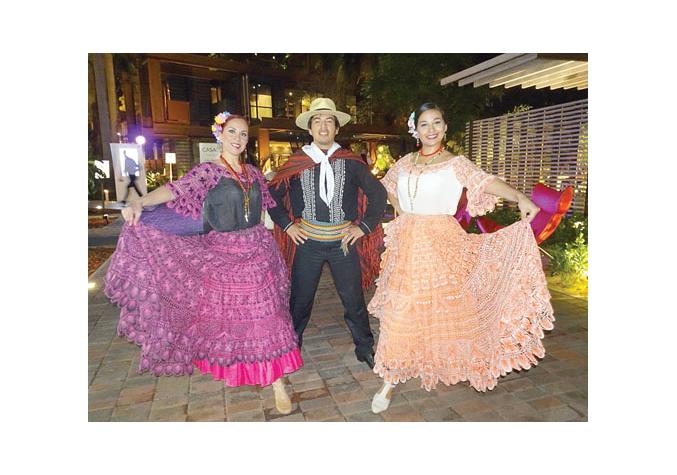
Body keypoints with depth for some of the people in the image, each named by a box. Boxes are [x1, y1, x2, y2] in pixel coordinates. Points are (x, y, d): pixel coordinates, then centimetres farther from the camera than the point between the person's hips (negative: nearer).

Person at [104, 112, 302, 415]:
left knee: (267, 316, 4)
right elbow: (175, 189, -20)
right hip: (223, 256, -3)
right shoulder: (208, 171, -5)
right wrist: (139, 203, -35)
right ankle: (231, 371, 36)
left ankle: (277, 383, 13)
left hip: (257, 252, 3)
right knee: (225, 315, 9)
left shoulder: (253, 173, 9)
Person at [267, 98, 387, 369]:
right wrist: (287, 224, 0)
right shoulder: (296, 163, 1)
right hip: (307, 241, 0)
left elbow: (378, 193, 3)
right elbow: (272, 194, 8)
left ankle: (365, 349, 30)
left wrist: (364, 226, -2)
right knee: (300, 299, 12)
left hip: (344, 241, 0)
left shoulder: (351, 162, 0)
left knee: (354, 299, 9)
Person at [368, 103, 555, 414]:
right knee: (399, 312, 2)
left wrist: (519, 197, -34)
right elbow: (388, 187, 27)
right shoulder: (405, 163, 10)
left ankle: (446, 362, 33)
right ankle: (389, 380, 13)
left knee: (444, 307, 6)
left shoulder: (456, 164, -1)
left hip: (440, 244, -2)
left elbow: (485, 181, -17)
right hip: (407, 243, 3)